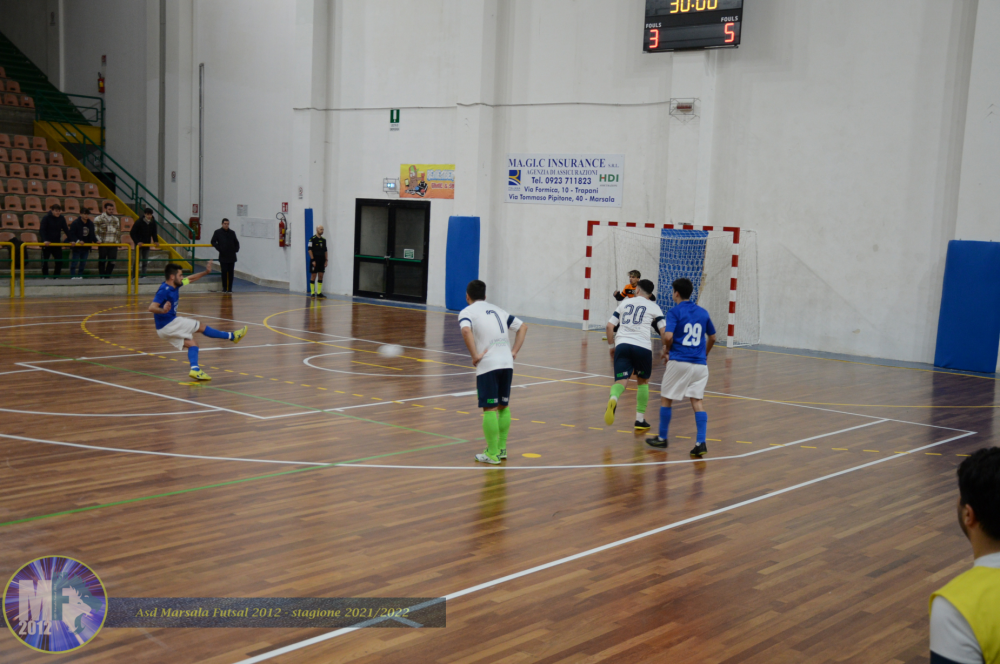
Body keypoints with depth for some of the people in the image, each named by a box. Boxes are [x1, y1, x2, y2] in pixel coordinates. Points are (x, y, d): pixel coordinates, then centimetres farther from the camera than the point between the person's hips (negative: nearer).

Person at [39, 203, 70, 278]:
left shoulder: (62, 218, 0)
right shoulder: (46, 218, -12)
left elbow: (66, 229, 2)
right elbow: (42, 230, -18)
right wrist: (45, 240, -32)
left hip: (57, 243, 4)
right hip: (47, 243, -4)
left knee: (59, 261, 4)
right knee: (45, 261, 1)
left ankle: (56, 277, 16)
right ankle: (45, 277, 10)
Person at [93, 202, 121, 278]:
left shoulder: (116, 219, 15)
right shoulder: (98, 219, 0)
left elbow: (118, 231, 20)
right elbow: (95, 231, -3)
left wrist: (118, 241, 12)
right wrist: (99, 240, -13)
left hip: (113, 244, 4)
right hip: (103, 244, -4)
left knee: (112, 261, 0)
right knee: (102, 261, 4)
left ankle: (107, 276, 13)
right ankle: (102, 277, 13)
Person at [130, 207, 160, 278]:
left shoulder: (153, 223, 1)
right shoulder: (139, 222, -13)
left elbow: (154, 233, 12)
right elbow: (132, 233, -10)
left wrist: (156, 241, -3)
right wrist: (137, 242, -19)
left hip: (147, 244, 5)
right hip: (139, 244, -5)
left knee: (145, 260, 5)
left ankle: (143, 275, 11)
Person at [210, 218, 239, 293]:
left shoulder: (232, 233, 10)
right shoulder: (218, 232, 2)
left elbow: (236, 242, 19)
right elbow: (213, 242, 1)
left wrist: (236, 249, 4)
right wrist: (219, 249, -9)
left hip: (232, 256, 3)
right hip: (223, 256, -2)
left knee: (231, 273, 2)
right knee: (224, 272, -3)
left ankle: (230, 288, 8)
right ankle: (224, 288, 8)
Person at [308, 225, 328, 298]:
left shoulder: (323, 240, 12)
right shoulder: (312, 239, -7)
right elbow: (310, 250, -10)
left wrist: (326, 260, 10)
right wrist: (313, 260, -15)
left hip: (322, 261, 6)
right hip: (315, 261, -6)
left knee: (321, 276, 5)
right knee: (313, 276, -2)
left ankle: (319, 292, 11)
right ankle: (312, 293, 3)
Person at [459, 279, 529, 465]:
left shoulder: (467, 312, 3)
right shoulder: (498, 310, 22)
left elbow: (466, 331, -19)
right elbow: (523, 326, 24)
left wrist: (475, 355, -13)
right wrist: (514, 351, 17)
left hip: (488, 365, -6)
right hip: (507, 363, 6)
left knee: (490, 409, -2)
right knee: (503, 406, 16)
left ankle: (492, 454, 1)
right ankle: (501, 448, 22)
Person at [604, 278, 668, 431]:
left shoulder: (624, 303, 20)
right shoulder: (654, 307, 14)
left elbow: (609, 326, 14)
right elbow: (663, 332, 4)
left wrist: (612, 346, 24)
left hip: (622, 344, 1)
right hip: (642, 347, -1)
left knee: (621, 381, -4)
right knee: (643, 381, 20)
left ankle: (613, 399, -40)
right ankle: (640, 420, 20)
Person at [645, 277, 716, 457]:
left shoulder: (674, 312, -5)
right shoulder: (703, 312, 11)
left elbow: (668, 336, -17)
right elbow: (712, 337, 21)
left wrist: (666, 351, 3)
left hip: (679, 361, -4)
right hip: (700, 364, 4)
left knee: (666, 399, 11)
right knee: (698, 401, 3)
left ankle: (662, 438, 20)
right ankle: (701, 443, -9)